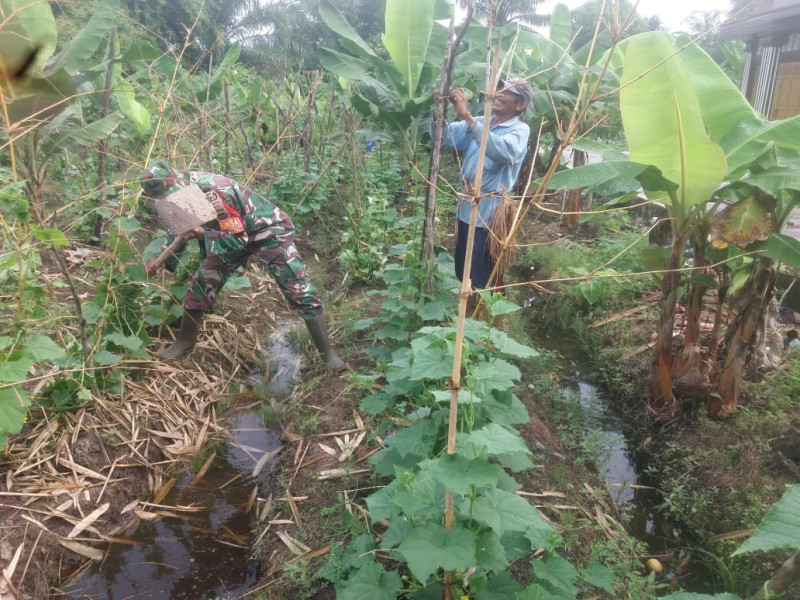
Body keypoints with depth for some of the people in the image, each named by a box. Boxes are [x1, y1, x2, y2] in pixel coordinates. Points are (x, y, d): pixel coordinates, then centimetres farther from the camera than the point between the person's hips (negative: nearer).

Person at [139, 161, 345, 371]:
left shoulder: (213, 192, -34)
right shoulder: (181, 193, -9)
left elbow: (237, 239, -31)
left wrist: (202, 235, -42)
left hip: (269, 230, -7)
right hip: (233, 234, 7)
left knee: (299, 291, -10)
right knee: (202, 282, 2)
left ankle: (327, 352, 0)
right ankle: (185, 341, 23)